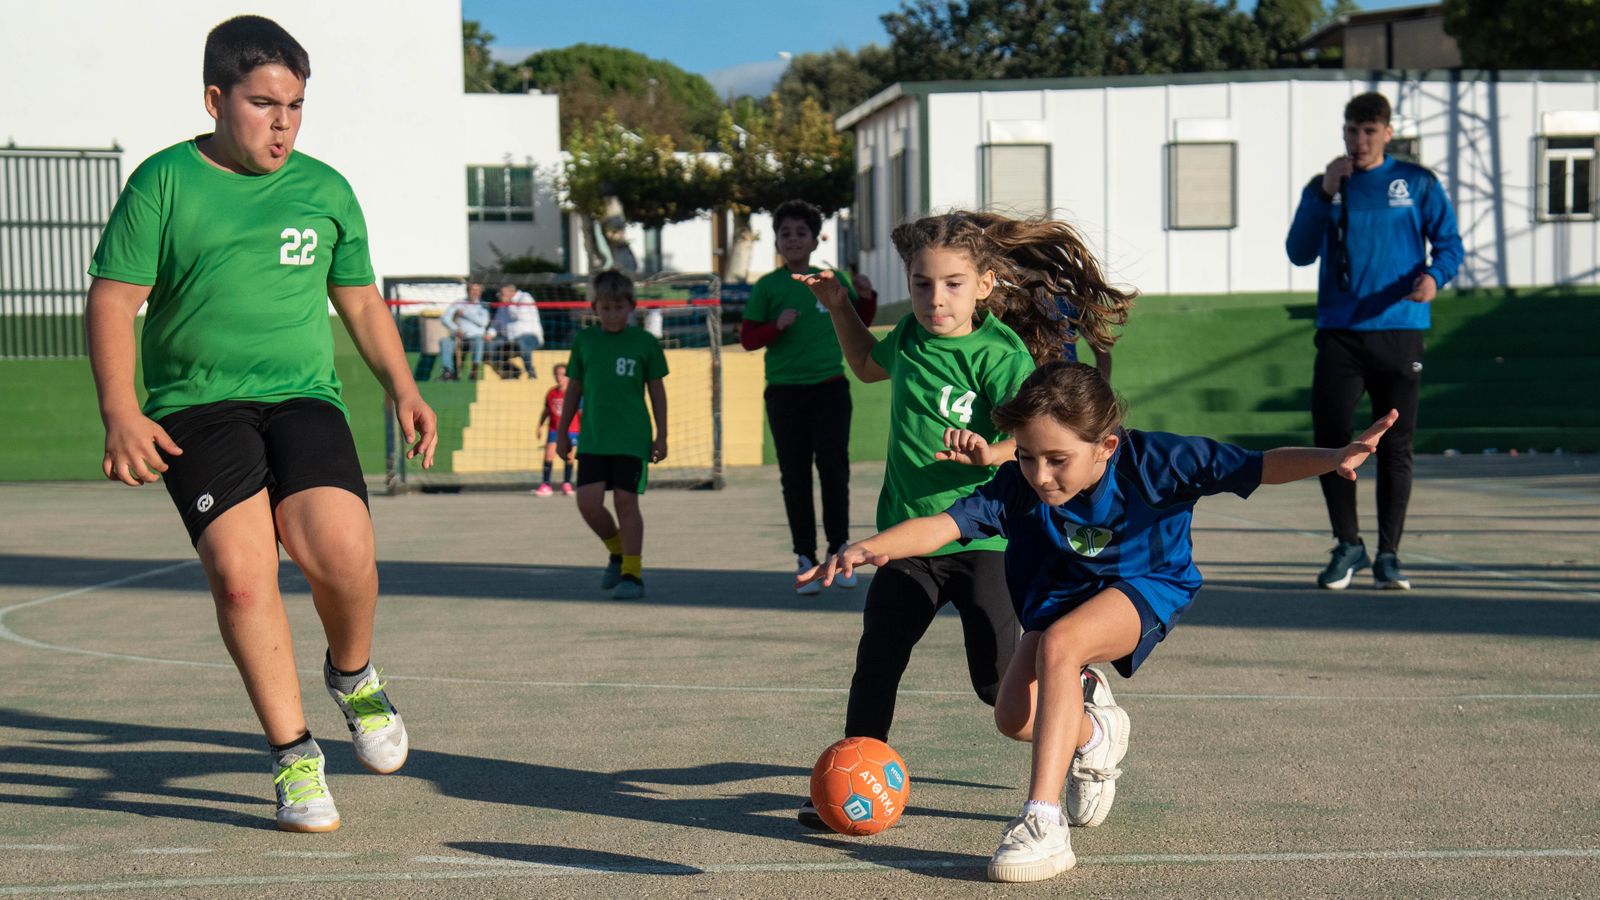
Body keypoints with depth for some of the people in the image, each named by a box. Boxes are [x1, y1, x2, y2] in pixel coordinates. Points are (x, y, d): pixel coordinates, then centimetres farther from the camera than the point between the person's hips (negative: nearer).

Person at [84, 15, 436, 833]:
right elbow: (112, 301, 1)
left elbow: (361, 301, 23)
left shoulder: (325, 190, 13)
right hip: (196, 407, -2)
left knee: (340, 549, -23)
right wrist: (120, 411, -13)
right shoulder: (164, 183, 4)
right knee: (240, 571, -20)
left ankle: (352, 673, 10)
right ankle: (294, 753, -4)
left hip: (303, 399, 2)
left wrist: (402, 388, 9)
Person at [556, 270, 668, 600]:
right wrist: (562, 432, 15)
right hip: (592, 439, 3)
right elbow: (574, 389, 14)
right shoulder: (584, 340, 6)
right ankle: (617, 552, 20)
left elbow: (657, 391, 6)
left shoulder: (645, 342, 0)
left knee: (626, 501, -6)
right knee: (588, 502, -6)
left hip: (632, 438, -3)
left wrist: (661, 436, 3)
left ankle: (632, 573, 3)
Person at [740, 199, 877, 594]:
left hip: (830, 388, 1)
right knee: (795, 476, 3)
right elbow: (747, 338, 0)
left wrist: (866, 296, 0)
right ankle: (805, 557, 10)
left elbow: (860, 324, 19)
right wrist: (777, 326, -17)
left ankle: (839, 550, 5)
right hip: (784, 392, -1)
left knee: (834, 467, -6)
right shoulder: (767, 287, 1)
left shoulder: (833, 280, 7)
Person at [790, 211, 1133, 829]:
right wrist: (839, 308, 19)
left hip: (983, 539, -5)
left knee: (999, 681, -5)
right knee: (876, 660, -1)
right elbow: (868, 365, 29)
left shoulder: (1000, 353, -15)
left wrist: (991, 452, -45)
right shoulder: (911, 337, 5)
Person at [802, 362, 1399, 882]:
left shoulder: (1150, 461, -27)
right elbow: (942, 525, -28)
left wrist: (1332, 460, -39)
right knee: (1015, 718, -14)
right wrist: (866, 549, -44)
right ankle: (1094, 734, 25)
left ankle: (1043, 824, -36)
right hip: (1063, 594, 4)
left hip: (1147, 587, -4)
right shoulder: (1018, 487, -22)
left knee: (1059, 643, -34)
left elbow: (1258, 467, -24)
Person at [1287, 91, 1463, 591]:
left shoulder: (1417, 183, 6)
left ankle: (1388, 554, 11)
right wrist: (1325, 195, -9)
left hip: (1399, 330, -1)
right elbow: (1300, 253, 0)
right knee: (1330, 441, -4)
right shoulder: (1323, 187, 10)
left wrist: (1434, 275, -17)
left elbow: (1449, 242, 4)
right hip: (1339, 334, 1)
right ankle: (1348, 546, 12)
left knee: (1396, 447, 2)